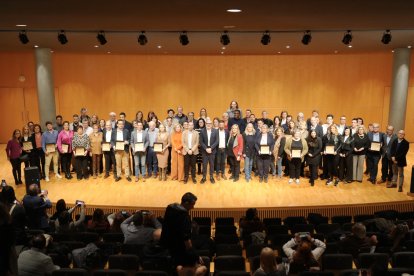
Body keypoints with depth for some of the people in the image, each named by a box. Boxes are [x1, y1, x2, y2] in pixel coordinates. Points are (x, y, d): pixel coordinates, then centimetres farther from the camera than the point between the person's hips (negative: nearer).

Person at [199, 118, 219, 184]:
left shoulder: (215, 131, -1)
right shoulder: (202, 131, -2)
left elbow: (217, 141, -4)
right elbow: (201, 142, -3)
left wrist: (211, 148, -14)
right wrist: (206, 148, -13)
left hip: (212, 150, 0)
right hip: (204, 150, 0)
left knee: (212, 164, 8)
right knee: (204, 164, 4)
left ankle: (211, 177, 20)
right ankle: (204, 177, 16)